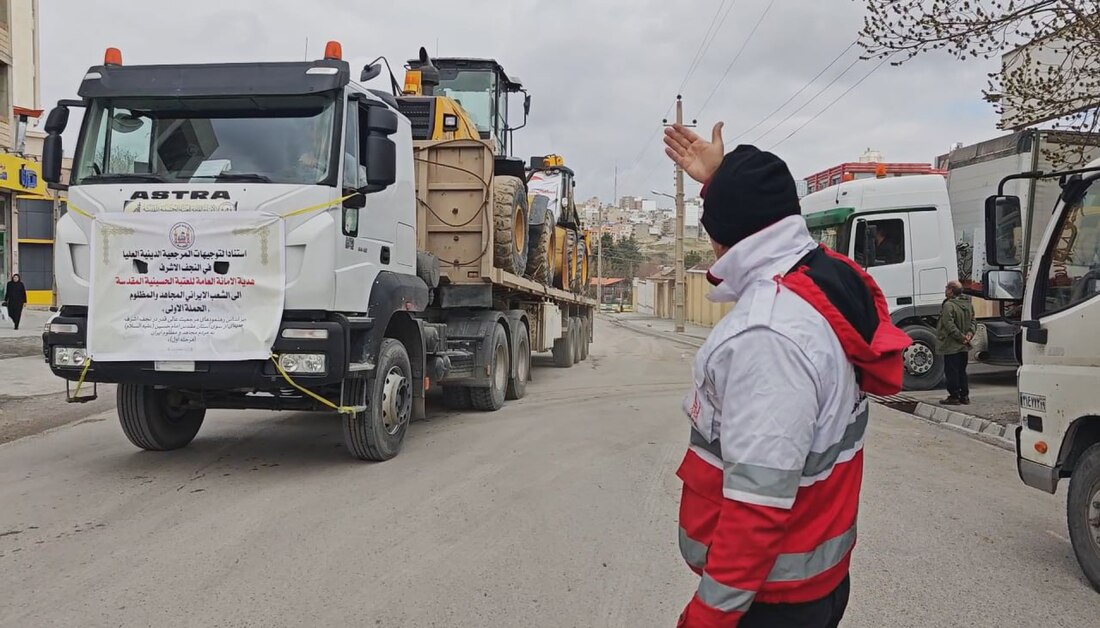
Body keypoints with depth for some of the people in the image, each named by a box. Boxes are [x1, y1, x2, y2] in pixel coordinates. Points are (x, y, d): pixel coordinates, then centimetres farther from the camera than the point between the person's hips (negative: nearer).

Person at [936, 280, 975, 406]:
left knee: (951, 371, -1)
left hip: (951, 346, -8)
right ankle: (964, 396, 17)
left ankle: (954, 396, 1)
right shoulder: (969, 304, 11)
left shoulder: (949, 305, -17)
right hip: (964, 347, 8)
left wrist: (961, 337, -17)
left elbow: (949, 325, -23)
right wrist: (970, 333, -1)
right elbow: (973, 321, 12)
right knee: (962, 371, 15)